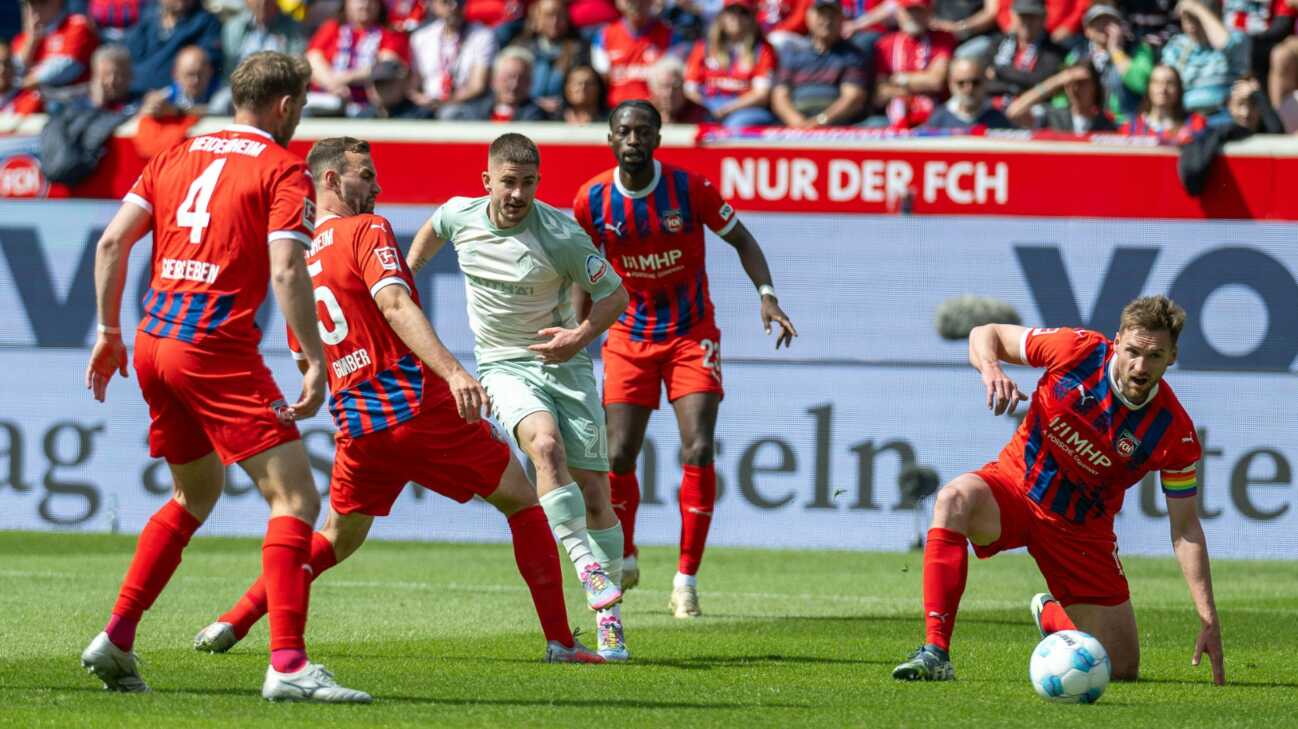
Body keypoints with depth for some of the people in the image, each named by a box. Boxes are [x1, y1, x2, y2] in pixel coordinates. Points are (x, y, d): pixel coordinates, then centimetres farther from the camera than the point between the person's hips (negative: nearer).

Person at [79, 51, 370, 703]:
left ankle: (116, 641, 20)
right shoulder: (283, 170, -2)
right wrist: (316, 365, -14)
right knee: (295, 498, -8)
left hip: (153, 342, 7)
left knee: (196, 494, 25)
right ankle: (288, 664, -21)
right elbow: (286, 270, -15)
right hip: (217, 350, -7)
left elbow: (113, 241, 11)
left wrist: (109, 332, 18)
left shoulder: (178, 155, 16)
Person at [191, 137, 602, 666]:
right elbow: (395, 305, -21)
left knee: (337, 538, 25)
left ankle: (234, 621, 9)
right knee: (523, 502, 8)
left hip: (356, 423, 6)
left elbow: (305, 359, 20)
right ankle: (560, 640, 2)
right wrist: (453, 371, -31)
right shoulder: (367, 231, -5)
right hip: (418, 401, -6)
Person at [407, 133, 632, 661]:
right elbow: (430, 232, 21)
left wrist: (582, 335, -22)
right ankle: (589, 572, -35)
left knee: (593, 494, -4)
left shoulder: (562, 235, -16)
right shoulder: (459, 216, -5)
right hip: (503, 366, 1)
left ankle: (610, 618, 10)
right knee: (545, 444, -31)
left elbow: (615, 294, -6)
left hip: (563, 364, -1)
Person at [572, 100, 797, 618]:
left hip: (692, 336, -1)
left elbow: (740, 240, -1)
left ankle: (686, 580, -6)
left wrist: (766, 295, -15)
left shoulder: (690, 188, -13)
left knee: (698, 452, -14)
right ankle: (624, 559, 26)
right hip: (628, 337, 2)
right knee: (618, 458, -2)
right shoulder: (592, 200, -8)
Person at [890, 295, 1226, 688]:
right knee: (955, 499, -38)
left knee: (1123, 668, 1)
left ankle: (1052, 615, 37)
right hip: (1015, 486, -1)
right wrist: (990, 368, -28)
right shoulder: (1079, 350, -18)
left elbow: (1185, 530, -11)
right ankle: (935, 652, -38)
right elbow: (986, 334, -4)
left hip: (1082, 529, 1)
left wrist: (1208, 618, -17)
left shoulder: (1174, 431, -18)